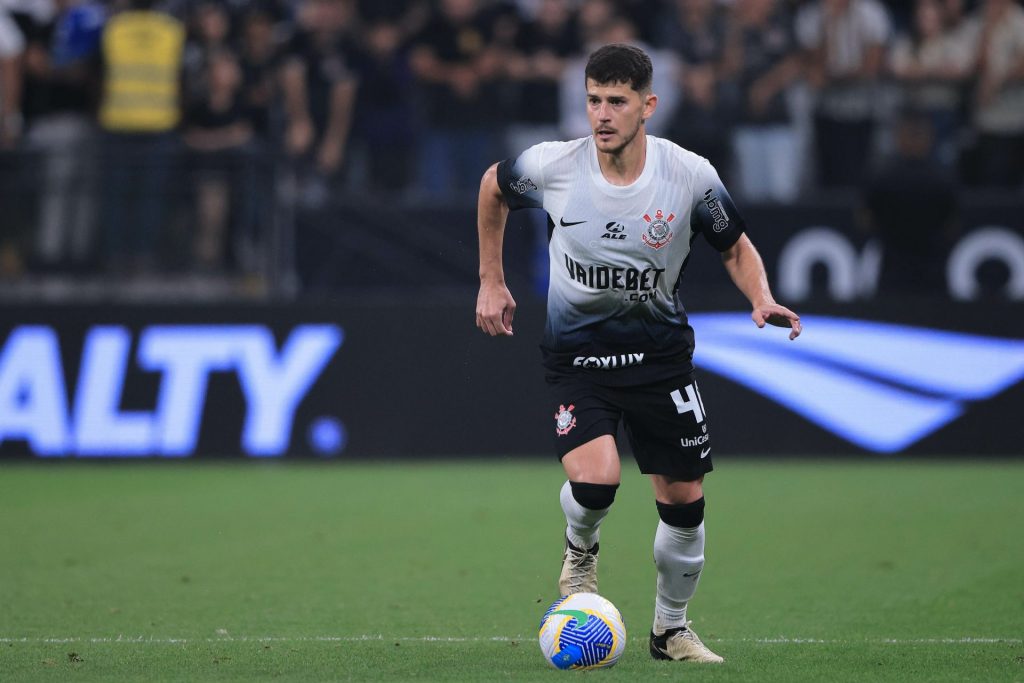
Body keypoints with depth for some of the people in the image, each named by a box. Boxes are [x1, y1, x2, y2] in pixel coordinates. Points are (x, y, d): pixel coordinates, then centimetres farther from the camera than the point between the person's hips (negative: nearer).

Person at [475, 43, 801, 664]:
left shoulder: (692, 176, -15)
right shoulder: (550, 166, -16)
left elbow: (736, 247, 2)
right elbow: (494, 187, 8)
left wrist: (763, 298, -18)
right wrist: (492, 282, 9)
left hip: (661, 352, 2)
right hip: (576, 355, -2)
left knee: (685, 503, 5)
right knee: (595, 480, -25)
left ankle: (671, 629, 31)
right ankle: (581, 549, 12)